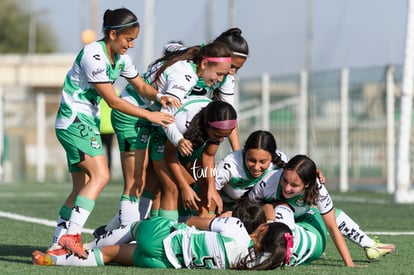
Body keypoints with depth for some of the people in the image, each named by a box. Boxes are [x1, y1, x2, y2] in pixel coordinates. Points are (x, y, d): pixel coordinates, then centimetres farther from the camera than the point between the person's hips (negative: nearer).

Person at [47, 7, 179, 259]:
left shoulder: (121, 58, 8)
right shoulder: (93, 55, -20)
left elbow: (141, 86, 17)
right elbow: (113, 101, -20)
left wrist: (159, 97, -6)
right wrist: (150, 115, -19)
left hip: (88, 122, 10)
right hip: (74, 120, -10)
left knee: (82, 186, 7)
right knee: (100, 175, -22)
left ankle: (58, 245, 8)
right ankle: (71, 235, -28)